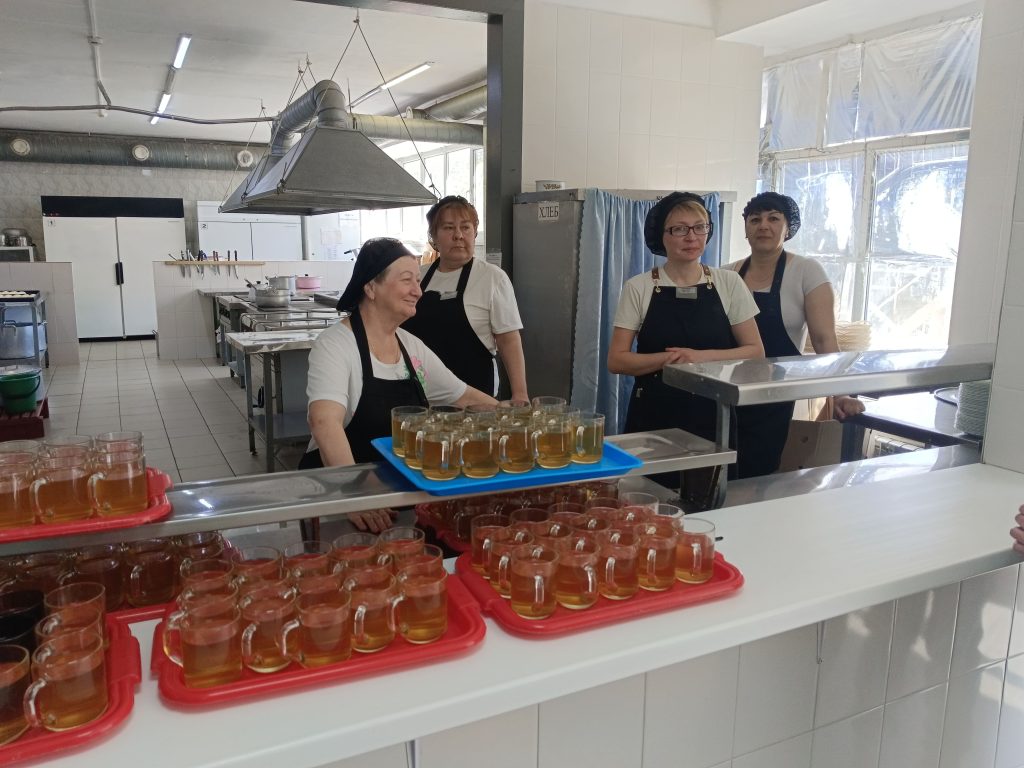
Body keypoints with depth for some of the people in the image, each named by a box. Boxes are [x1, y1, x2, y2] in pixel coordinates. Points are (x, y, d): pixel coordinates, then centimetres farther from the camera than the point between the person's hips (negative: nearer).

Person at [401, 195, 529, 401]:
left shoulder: (493, 277, -6)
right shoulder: (418, 276, 7)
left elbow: (509, 340, -8)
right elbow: (400, 334, 17)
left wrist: (519, 394, -14)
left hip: (473, 396, -4)